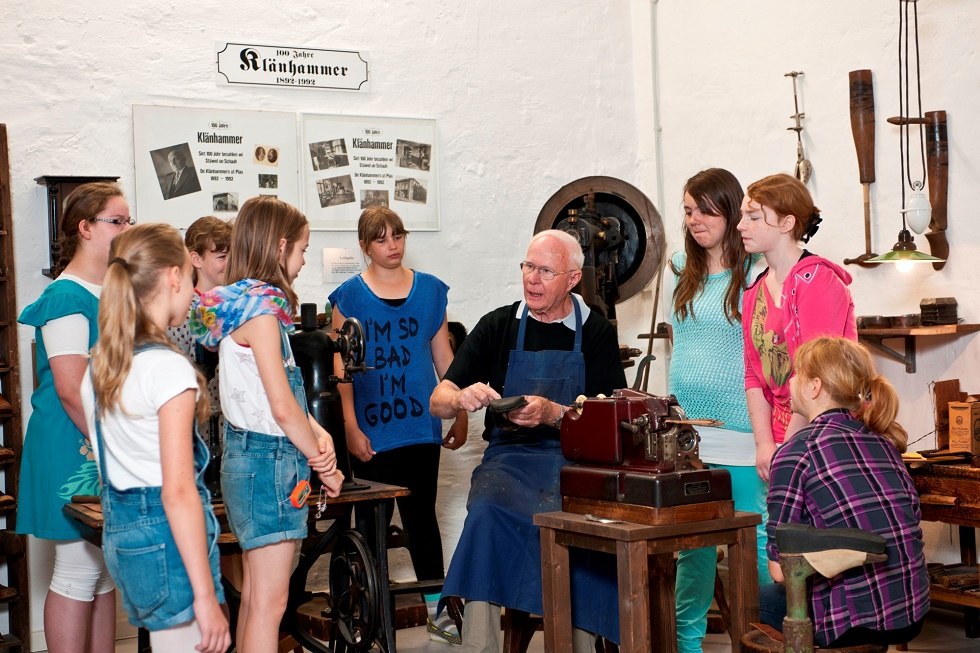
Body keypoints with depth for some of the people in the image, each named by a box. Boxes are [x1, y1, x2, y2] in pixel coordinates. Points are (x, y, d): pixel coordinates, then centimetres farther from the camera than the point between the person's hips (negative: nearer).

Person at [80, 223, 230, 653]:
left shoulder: (99, 365, 8)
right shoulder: (169, 367, -17)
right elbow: (178, 492, -20)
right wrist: (205, 596, -19)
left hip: (119, 526, 9)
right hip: (165, 532, -9)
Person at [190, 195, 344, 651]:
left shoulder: (240, 302, 12)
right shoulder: (260, 309, -15)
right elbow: (282, 408, -19)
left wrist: (318, 433, -2)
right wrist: (323, 464, -7)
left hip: (251, 455, 10)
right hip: (268, 459, -10)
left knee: (255, 595, 15)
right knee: (270, 602, -5)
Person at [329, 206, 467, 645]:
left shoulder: (430, 290, 7)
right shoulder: (349, 296, -1)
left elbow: (443, 357, 12)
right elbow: (341, 367, -4)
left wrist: (460, 414, 10)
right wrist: (351, 428, -10)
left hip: (420, 426, 2)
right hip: (372, 430, -2)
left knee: (422, 515, 10)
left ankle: (436, 608, 18)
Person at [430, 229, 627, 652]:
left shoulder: (597, 333, 9)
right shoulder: (498, 326, 11)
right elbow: (438, 403, 7)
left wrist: (553, 414, -18)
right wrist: (461, 398, -18)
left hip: (575, 460, -1)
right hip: (510, 456, 1)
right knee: (487, 511, -33)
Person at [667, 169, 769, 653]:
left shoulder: (756, 272, -6)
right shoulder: (682, 270, 11)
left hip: (739, 429, -5)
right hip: (685, 429, 5)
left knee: (756, 541, -3)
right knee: (690, 544, 12)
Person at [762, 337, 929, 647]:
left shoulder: (795, 452, -11)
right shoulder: (884, 442, 7)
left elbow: (780, 568, -12)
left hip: (854, 623, -6)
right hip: (913, 614, 6)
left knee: (759, 600, 22)